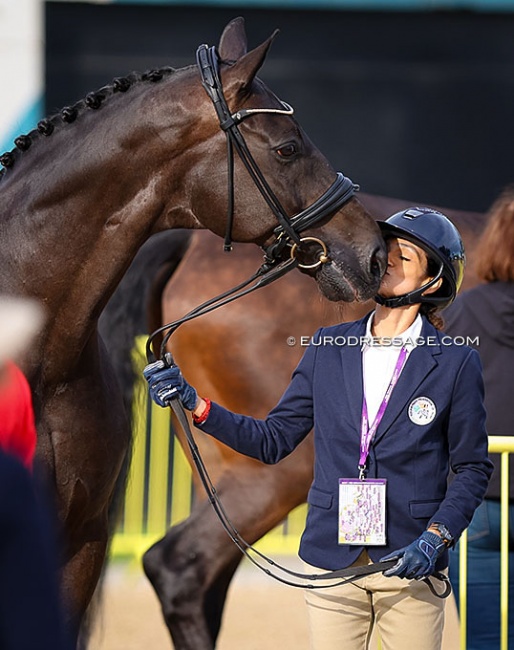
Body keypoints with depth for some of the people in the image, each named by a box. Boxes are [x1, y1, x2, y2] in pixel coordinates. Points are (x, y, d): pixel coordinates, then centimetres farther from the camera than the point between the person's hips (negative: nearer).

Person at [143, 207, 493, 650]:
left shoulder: (456, 364, -3)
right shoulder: (328, 350, 6)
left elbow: (473, 468, 0)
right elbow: (274, 440, 8)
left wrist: (435, 538, -14)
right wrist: (194, 404, -2)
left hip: (411, 565, -2)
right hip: (332, 560, 3)